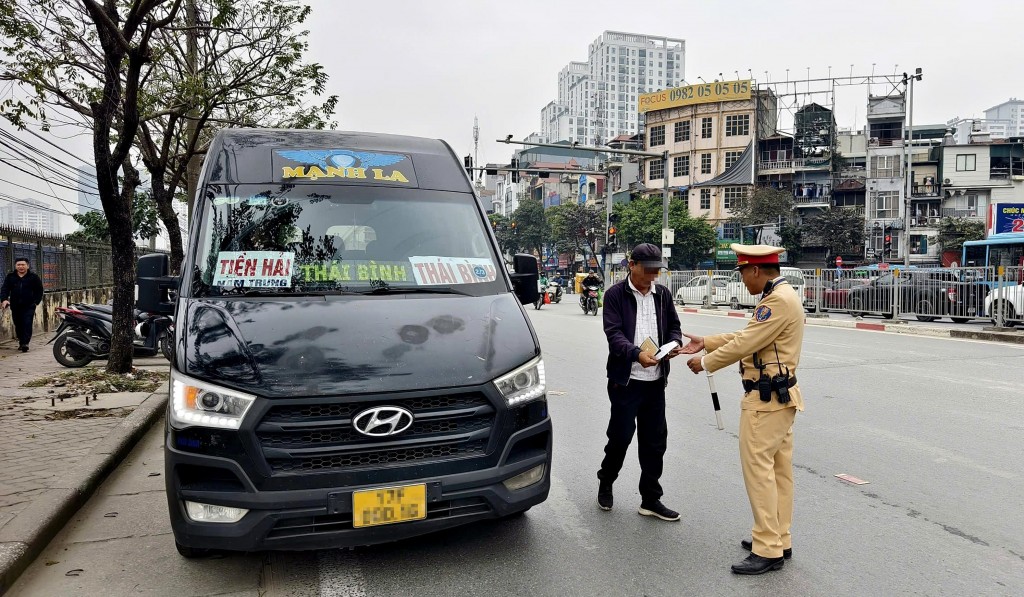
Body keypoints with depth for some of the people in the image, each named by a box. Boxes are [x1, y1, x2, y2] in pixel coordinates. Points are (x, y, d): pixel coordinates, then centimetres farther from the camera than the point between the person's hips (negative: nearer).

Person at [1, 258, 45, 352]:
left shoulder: (33, 277, 2)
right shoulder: (10, 277, 7)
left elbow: (39, 290, 6)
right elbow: (5, 289, 1)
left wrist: (36, 301, -3)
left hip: (29, 306, -3)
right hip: (15, 306, 3)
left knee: (27, 324, -12)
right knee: (18, 326, 9)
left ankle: (25, 343, -14)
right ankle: (21, 342, 19)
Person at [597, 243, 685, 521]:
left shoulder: (662, 294, 11)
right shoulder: (615, 294, -5)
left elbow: (673, 326, 16)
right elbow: (613, 333, -14)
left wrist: (674, 344, -6)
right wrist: (636, 354, -29)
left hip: (656, 380, 5)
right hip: (626, 380, -5)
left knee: (655, 442, 9)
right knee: (620, 436, 6)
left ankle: (651, 499, 21)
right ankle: (605, 484, 31)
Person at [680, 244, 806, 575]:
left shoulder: (778, 301, -20)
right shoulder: (780, 296, 13)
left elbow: (744, 345, -20)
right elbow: (747, 335, 18)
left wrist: (705, 362, -7)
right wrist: (706, 342, 16)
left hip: (766, 399, -11)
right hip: (778, 396, 11)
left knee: (758, 469, -5)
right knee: (779, 469, 15)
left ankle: (768, 550, 3)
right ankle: (779, 540, 25)